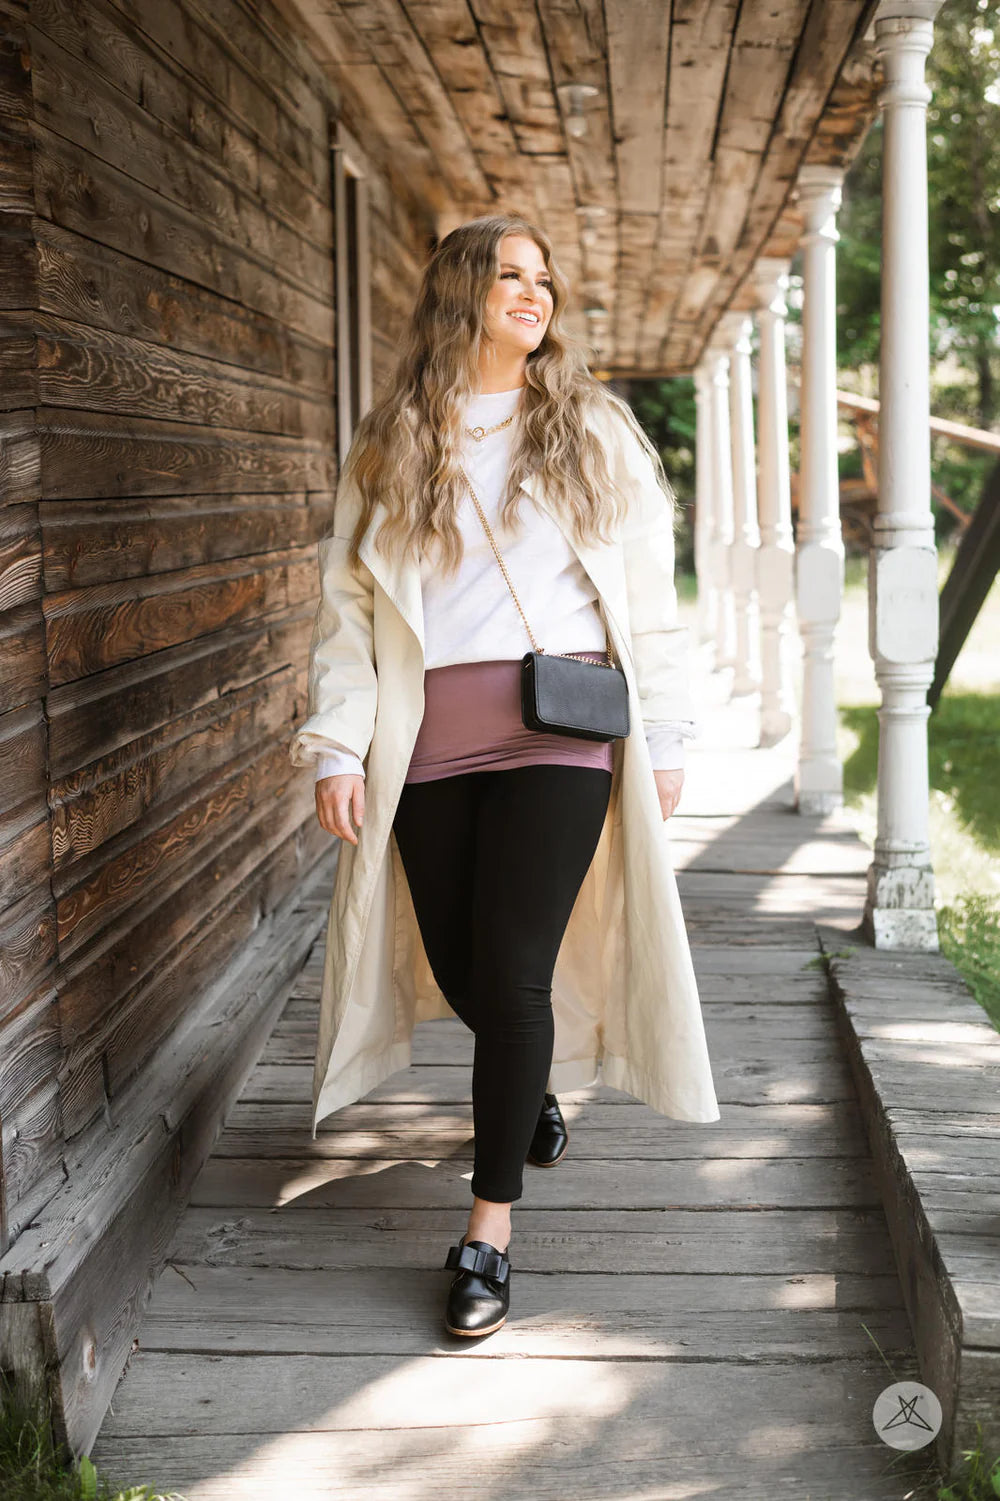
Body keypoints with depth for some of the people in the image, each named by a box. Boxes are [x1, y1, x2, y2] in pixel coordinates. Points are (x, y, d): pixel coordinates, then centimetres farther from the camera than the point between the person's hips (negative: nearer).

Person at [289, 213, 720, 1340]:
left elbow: (650, 598, 9)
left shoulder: (593, 430, 10)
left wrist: (665, 739, 4)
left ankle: (489, 1229, 1)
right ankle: (531, 1087, 42)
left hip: (561, 731, -2)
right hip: (427, 735, 2)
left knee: (514, 972, -9)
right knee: (459, 966, 7)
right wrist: (337, 746, -3)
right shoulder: (388, 444, 11)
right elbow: (347, 604, 6)